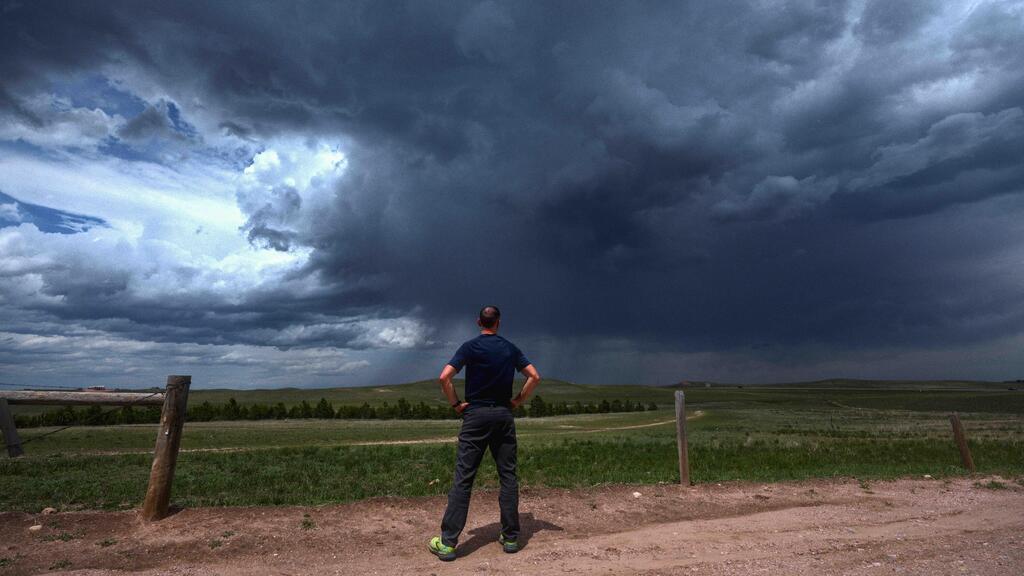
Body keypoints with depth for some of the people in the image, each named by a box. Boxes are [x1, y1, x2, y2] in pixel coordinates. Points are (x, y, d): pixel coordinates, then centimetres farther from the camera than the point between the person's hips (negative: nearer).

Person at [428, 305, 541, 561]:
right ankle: (510, 538, 15)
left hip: (476, 415, -3)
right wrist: (518, 400, 10)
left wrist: (456, 404, -3)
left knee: (463, 478, -1)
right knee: (508, 477, 9)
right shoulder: (510, 348, 7)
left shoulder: (470, 347, -4)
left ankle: (448, 542, 1)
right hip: (504, 416, 3)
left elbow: (444, 377, -14)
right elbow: (534, 376, 6)